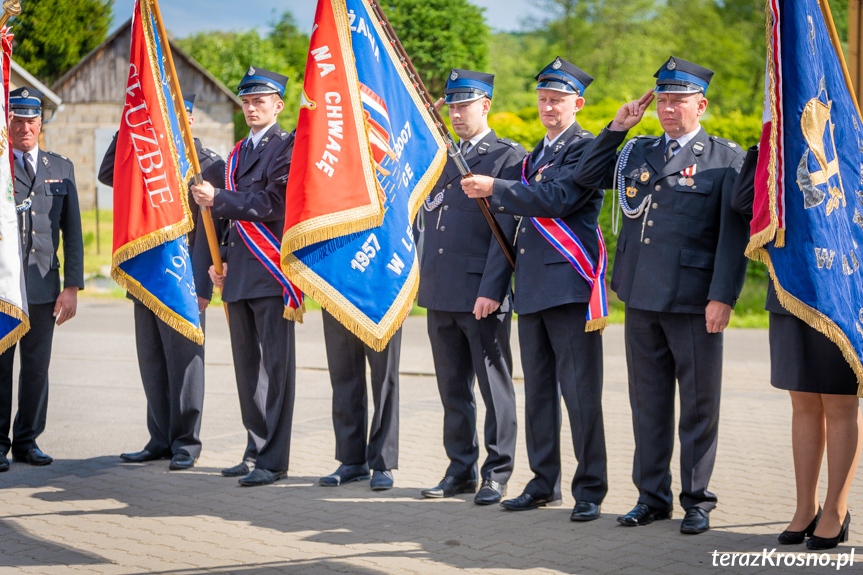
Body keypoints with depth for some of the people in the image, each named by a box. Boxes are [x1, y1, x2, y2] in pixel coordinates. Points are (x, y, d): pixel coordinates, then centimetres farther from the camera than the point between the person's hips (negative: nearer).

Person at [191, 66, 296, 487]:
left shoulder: (288, 147, -4)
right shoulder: (238, 153, 21)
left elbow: (269, 203, -14)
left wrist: (217, 199, -13)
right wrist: (219, 261, 17)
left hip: (272, 270, -8)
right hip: (239, 274, 8)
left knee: (275, 365, -7)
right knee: (247, 365, 12)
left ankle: (273, 459, -5)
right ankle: (256, 450, 20)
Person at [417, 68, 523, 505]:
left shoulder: (508, 157, -3)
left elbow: (506, 229, -12)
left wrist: (491, 289, -17)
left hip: (482, 294, -7)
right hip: (441, 292, 7)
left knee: (494, 386, 1)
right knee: (453, 388, 11)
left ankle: (496, 474, 8)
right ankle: (461, 470, 20)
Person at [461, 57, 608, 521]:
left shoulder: (586, 148, -5)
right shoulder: (536, 155, 22)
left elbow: (553, 200, -20)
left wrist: (495, 187, -15)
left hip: (569, 284, -8)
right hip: (532, 287, 9)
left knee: (580, 390, -7)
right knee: (538, 389, 11)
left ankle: (590, 489, 0)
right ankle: (545, 483, 19)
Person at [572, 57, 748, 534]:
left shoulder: (726, 158, -1)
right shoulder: (638, 153, 14)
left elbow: (734, 234, -6)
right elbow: (587, 176, 19)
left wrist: (722, 297, -14)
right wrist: (617, 127, 9)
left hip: (694, 303, -5)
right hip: (641, 298, 5)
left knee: (698, 405, 3)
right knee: (648, 403, 11)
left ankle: (697, 502, 14)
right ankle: (652, 498, 21)